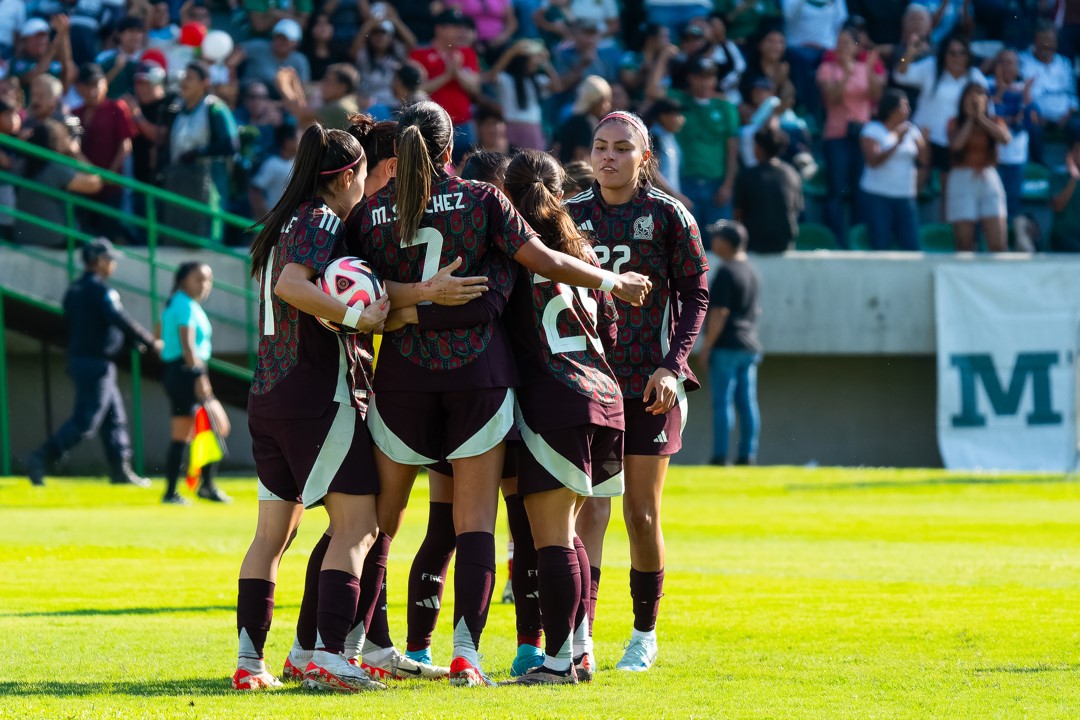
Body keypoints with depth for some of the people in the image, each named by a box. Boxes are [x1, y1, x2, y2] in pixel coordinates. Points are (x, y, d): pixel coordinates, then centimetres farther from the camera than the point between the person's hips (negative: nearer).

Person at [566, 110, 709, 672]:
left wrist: (672, 365, -11)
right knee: (589, 508, -11)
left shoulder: (668, 216, -2)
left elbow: (696, 295, 0)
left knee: (641, 514, 4)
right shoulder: (571, 215, 4)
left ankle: (645, 634, 21)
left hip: (649, 386, -1)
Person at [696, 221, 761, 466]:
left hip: (727, 346, -9)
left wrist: (707, 346, -14)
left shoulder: (727, 272, -13)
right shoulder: (752, 271, 15)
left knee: (722, 402, -8)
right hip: (750, 345, 9)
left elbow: (719, 313, -17)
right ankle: (748, 455, 6)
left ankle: (720, 455, -10)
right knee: (748, 403, 7)